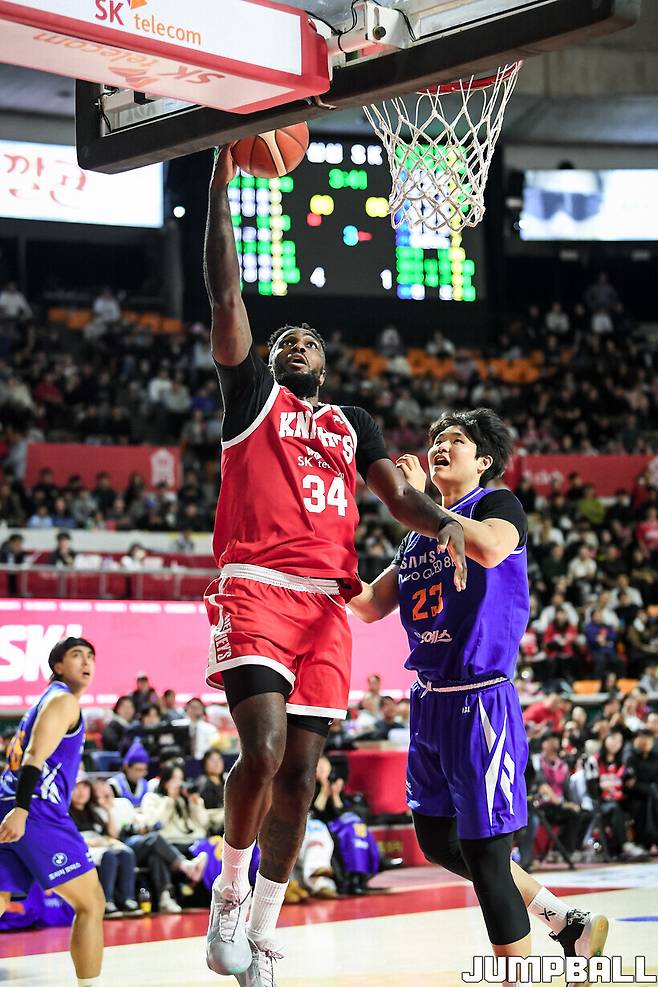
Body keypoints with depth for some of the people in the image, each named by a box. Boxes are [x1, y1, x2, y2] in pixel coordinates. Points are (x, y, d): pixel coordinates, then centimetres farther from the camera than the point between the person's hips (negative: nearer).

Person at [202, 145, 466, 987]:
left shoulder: (354, 426, 24)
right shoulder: (251, 392, 14)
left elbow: (397, 495, 11)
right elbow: (226, 296, 5)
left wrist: (442, 522, -12)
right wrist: (221, 190, 1)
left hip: (326, 601, 4)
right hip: (255, 590, -4)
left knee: (300, 773, 2)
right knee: (264, 751, -21)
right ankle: (229, 892, 4)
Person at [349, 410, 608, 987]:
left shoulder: (498, 504, -5)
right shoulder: (418, 535, 16)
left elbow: (490, 548, -29)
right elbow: (372, 606, 18)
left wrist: (416, 497, -20)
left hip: (481, 699, -8)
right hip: (431, 701, 9)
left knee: (484, 851, -7)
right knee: (438, 841, 14)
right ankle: (566, 923, 27)